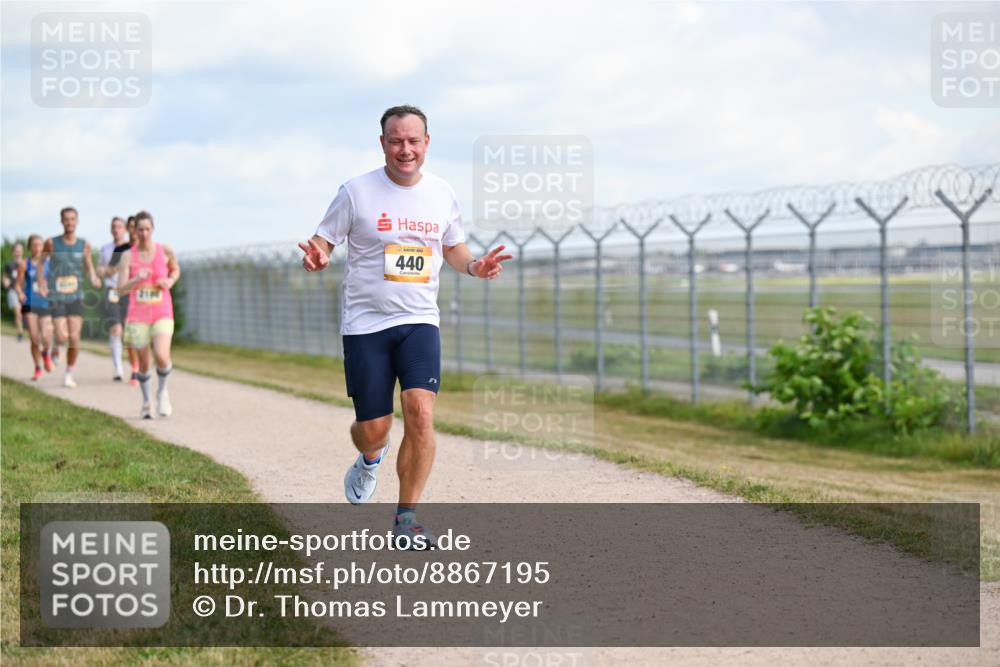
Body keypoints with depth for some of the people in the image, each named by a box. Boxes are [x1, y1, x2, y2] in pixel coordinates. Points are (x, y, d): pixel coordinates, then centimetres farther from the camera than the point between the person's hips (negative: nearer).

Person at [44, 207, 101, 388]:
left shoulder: (84, 245, 1)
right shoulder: (52, 243, -4)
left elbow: (89, 266, 13)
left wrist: (94, 279, -7)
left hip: (76, 298, 2)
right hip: (56, 297, -2)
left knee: (74, 339, -5)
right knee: (62, 337, -13)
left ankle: (69, 374, 13)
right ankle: (55, 346, 24)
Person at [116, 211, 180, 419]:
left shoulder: (165, 251, 0)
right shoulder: (128, 256, -3)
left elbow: (175, 270, 20)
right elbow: (121, 288, -9)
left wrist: (170, 281, -1)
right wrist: (137, 279, -28)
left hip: (162, 314, 0)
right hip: (137, 316, 0)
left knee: (162, 356, -20)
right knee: (143, 362, 5)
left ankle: (162, 391, 8)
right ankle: (146, 402, 27)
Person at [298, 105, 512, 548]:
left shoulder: (442, 195, 5)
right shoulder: (356, 192, -5)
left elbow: (452, 247, 20)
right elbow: (323, 241, 0)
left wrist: (473, 265, -2)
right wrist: (317, 257, -23)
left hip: (419, 321, 2)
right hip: (365, 324, -2)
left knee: (420, 411, -18)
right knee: (373, 428, 0)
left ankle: (407, 517, -4)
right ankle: (370, 458, 41)